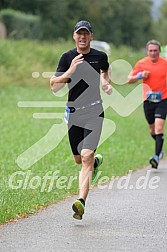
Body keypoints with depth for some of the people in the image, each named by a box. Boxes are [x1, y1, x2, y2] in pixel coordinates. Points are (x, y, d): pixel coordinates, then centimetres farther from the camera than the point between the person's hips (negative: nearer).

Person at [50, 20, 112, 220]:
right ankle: (96, 161, 48)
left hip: (94, 112, -2)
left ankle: (81, 201, -24)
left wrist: (106, 83, 9)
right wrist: (71, 70, -20)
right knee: (79, 159, 12)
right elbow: (54, 87, -8)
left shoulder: (100, 57, 4)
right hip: (73, 112, 2)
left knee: (86, 156, -17)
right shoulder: (67, 57, 0)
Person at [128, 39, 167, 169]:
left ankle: (157, 157, -19)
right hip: (148, 100, 2)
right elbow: (130, 79, 3)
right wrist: (140, 76, -15)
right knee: (152, 130, 13)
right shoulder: (142, 63, 0)